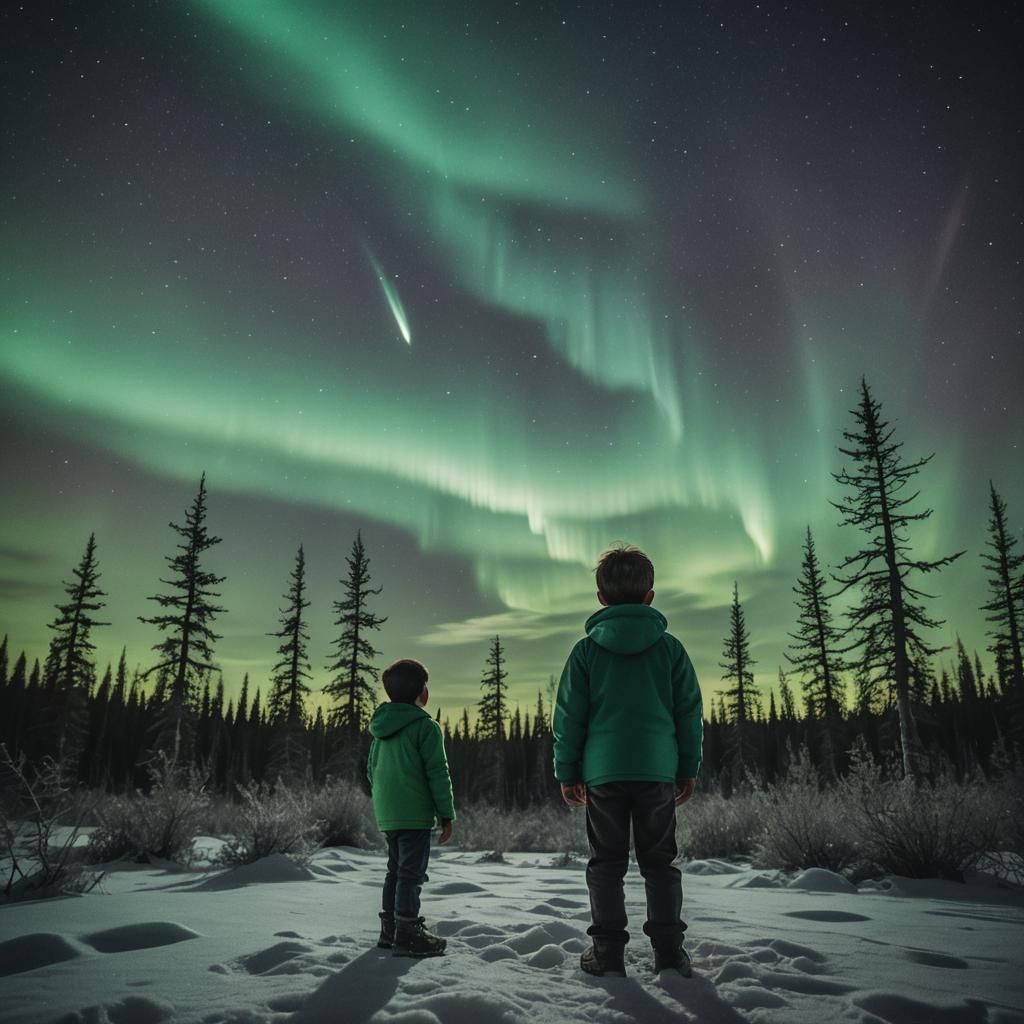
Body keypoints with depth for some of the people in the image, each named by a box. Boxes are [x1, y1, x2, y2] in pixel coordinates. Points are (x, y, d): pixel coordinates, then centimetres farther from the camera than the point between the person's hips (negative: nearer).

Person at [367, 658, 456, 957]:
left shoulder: (381, 729, 13)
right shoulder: (426, 726, -11)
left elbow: (372, 768, 19)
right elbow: (438, 772, -13)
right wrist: (447, 813, -8)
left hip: (386, 814, 8)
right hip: (415, 814, -8)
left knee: (395, 870, 17)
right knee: (412, 871, -3)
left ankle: (389, 929, 24)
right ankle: (407, 934, -1)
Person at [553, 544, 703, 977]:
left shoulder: (586, 649, -1)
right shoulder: (670, 647, 1)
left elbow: (569, 715, -1)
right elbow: (690, 711, 4)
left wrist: (566, 771, 7)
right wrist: (690, 768, 12)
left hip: (603, 771, -1)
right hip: (658, 770, 1)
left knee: (606, 863, 9)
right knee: (659, 862, 12)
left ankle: (608, 951, 11)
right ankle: (669, 951, 13)